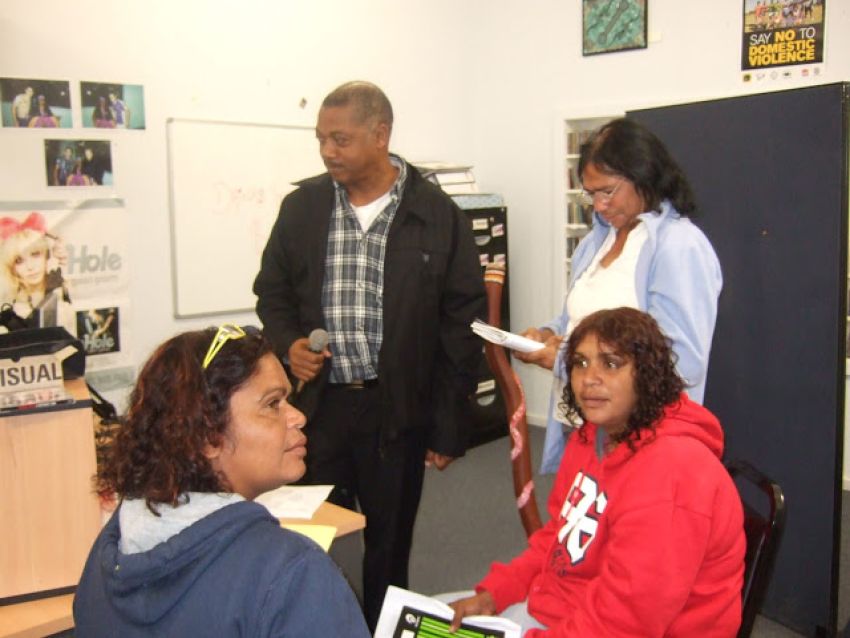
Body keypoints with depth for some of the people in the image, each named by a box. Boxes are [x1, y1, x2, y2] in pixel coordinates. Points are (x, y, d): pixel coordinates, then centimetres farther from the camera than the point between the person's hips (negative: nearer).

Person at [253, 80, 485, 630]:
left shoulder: (438, 216, -4)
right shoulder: (302, 207, 4)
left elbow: (462, 324, -2)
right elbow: (272, 292, 15)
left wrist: (450, 425, -3)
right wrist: (288, 343, -7)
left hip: (397, 408, -2)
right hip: (316, 403, 2)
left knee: (389, 543, 13)